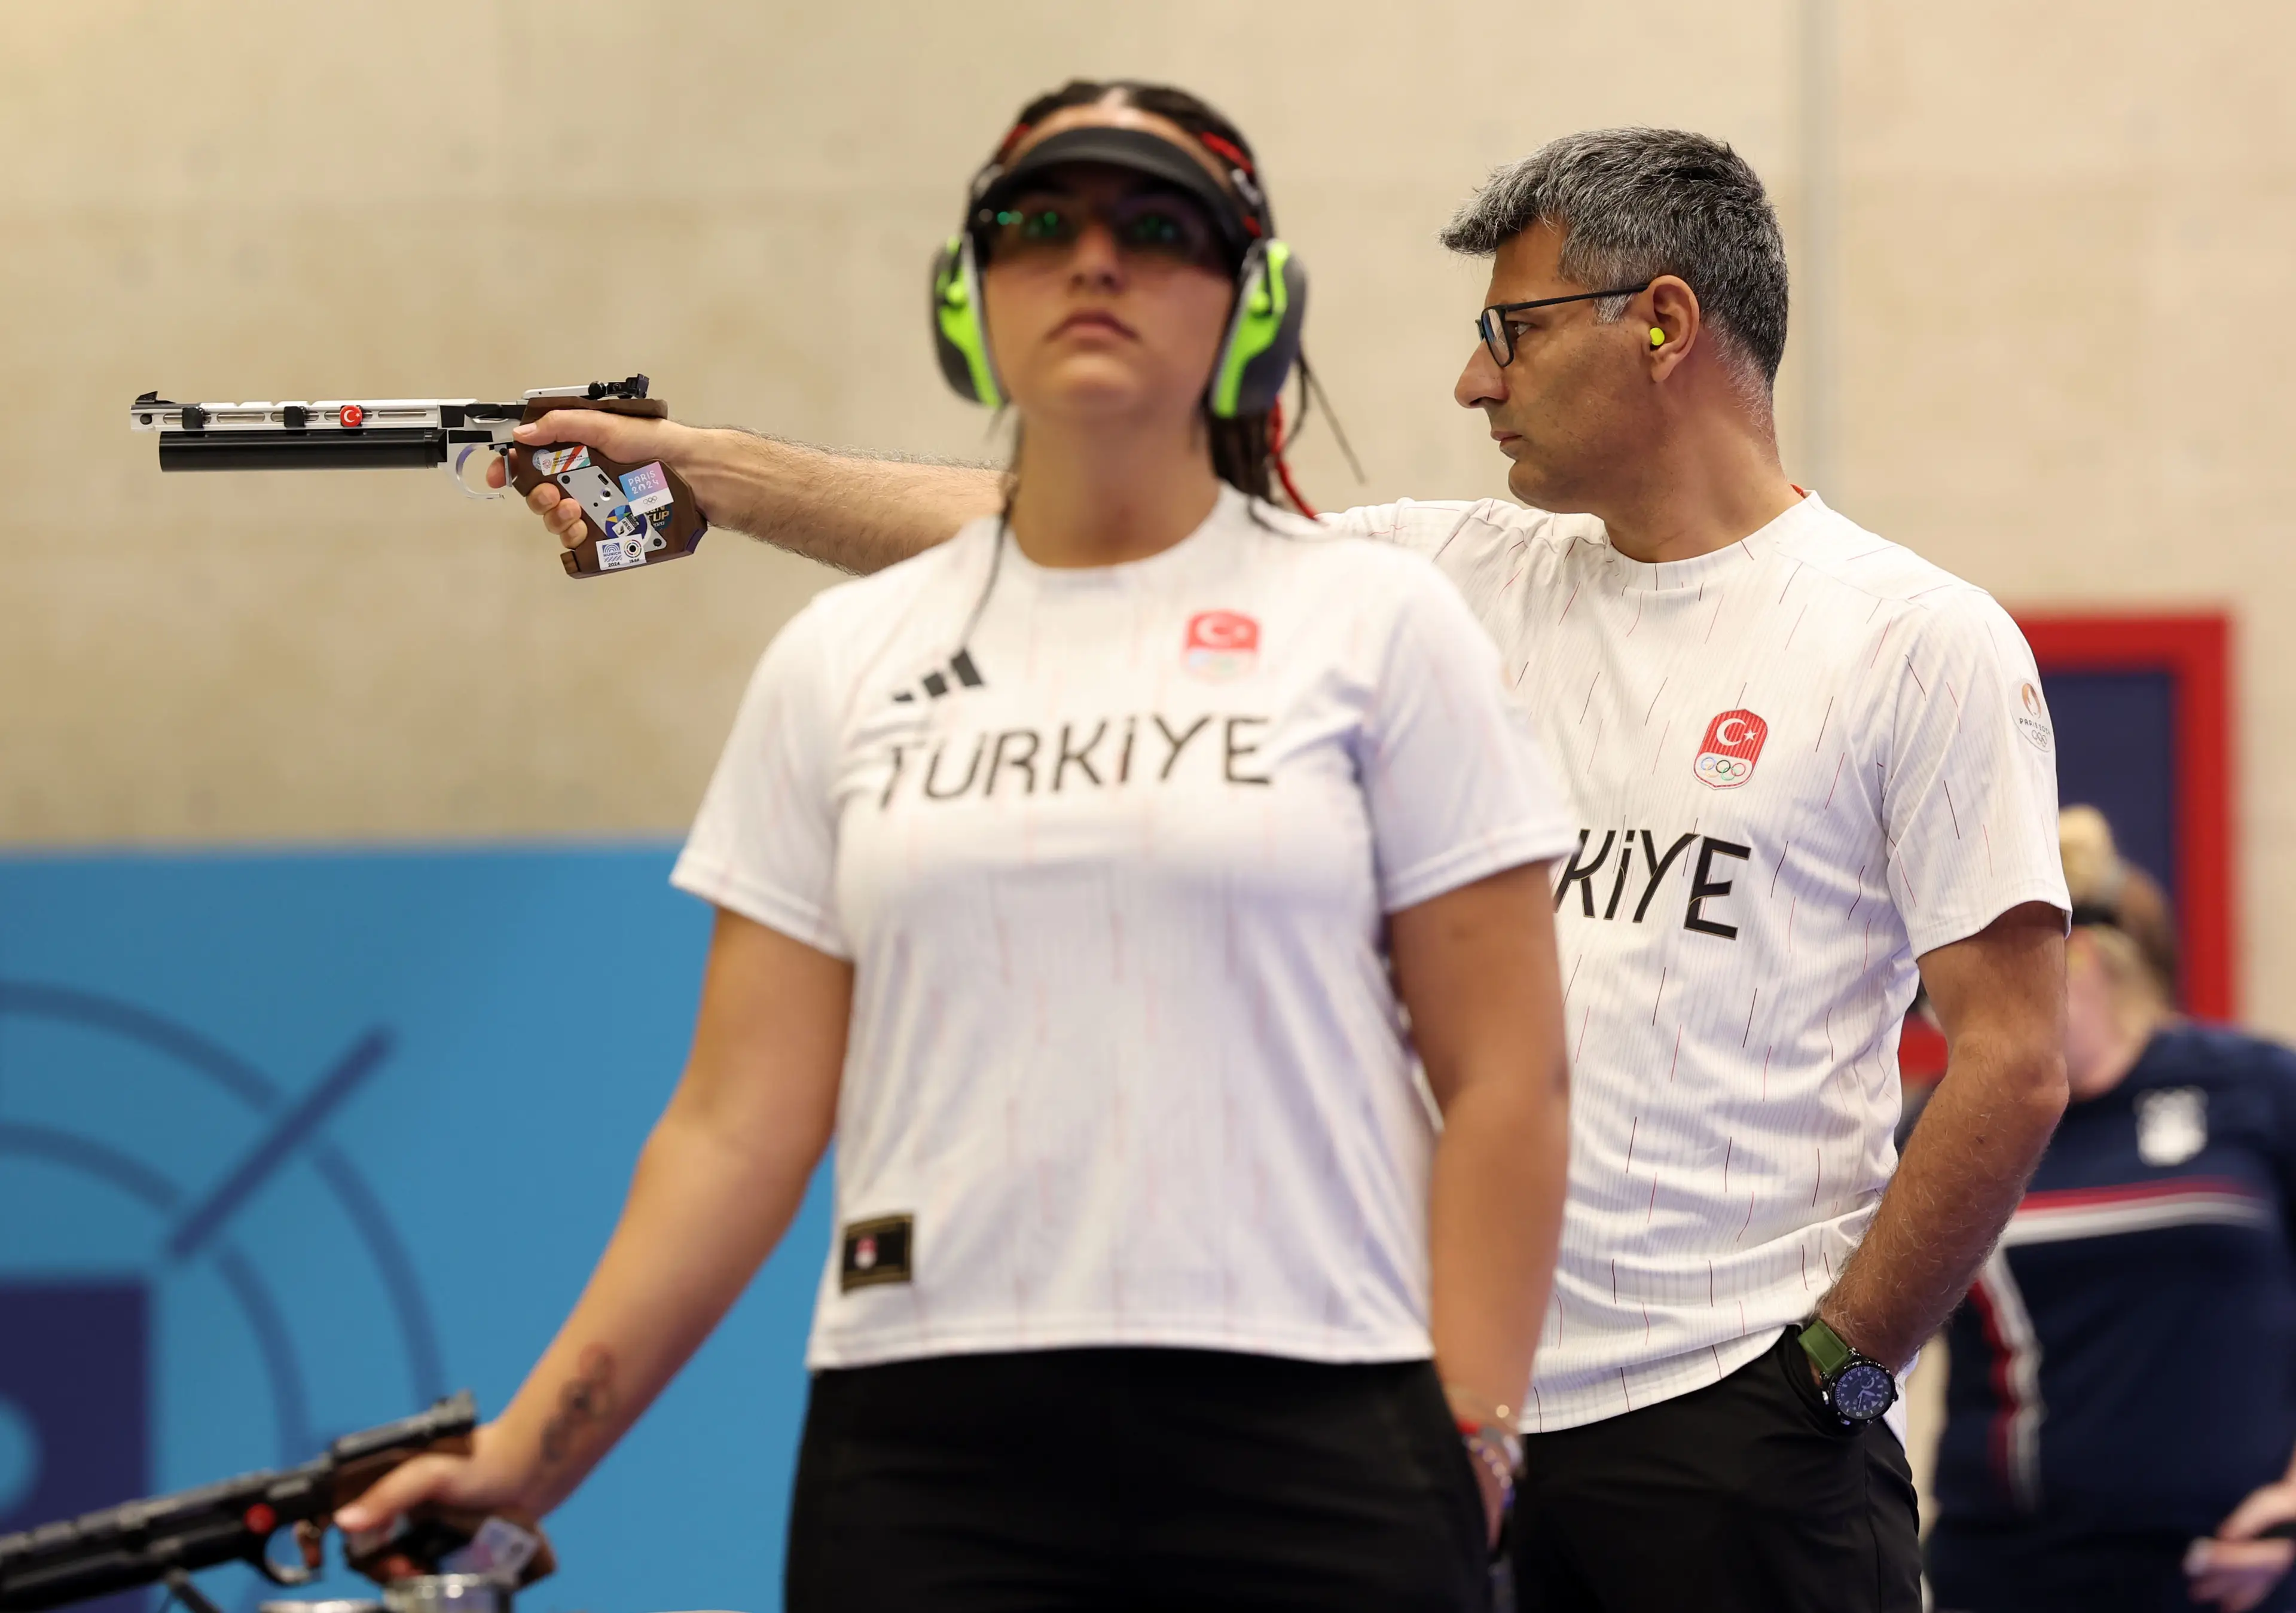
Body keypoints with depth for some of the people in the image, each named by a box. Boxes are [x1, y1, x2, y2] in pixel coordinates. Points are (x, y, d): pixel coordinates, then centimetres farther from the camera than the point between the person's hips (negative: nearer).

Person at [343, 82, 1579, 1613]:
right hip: (925, 1449, 2)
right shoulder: (841, 663, 12)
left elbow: (1504, 1080, 2)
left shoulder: (1377, 623, 6)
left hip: (1306, 1435, -2)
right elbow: (739, 1125, 9)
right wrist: (523, 1453, 1)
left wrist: (1468, 1444, -7)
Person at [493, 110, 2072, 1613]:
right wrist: (691, 465, 9)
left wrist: (1833, 1366, -8)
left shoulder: (1920, 643, -2)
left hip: (1732, 1419, -5)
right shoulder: (1456, 578, 12)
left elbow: (2016, 1061, -6)